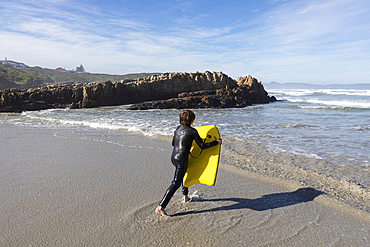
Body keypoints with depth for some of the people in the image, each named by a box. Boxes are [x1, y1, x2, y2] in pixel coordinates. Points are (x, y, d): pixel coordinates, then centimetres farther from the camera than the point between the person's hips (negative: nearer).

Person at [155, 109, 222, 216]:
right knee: (176, 183, -6)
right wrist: (216, 142, 4)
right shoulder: (192, 131, -10)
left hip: (173, 157, 9)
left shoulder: (178, 128, 11)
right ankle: (160, 207, -10)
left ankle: (185, 196, 44)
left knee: (183, 173, 32)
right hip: (181, 159, -9)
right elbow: (202, 146, -7)